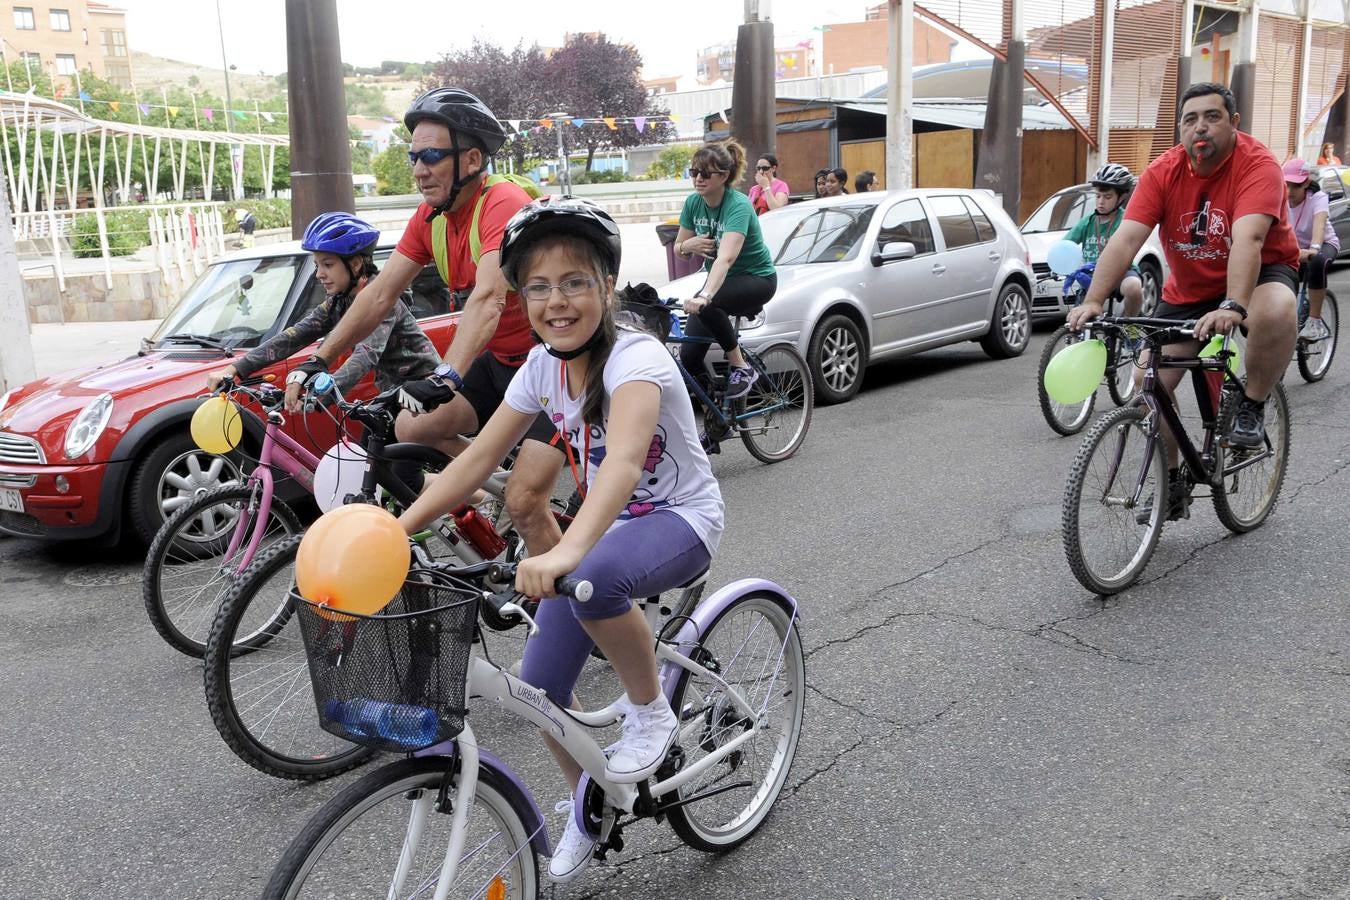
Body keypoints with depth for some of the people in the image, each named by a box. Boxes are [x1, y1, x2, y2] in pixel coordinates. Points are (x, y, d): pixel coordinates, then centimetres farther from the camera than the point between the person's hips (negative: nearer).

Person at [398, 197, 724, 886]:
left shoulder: (635, 358, -25)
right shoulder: (542, 367, -4)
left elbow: (622, 461, -44)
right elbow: (477, 458, -3)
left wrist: (566, 551, -60)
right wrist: (399, 526, -15)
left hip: (679, 519, -6)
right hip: (606, 524, 7)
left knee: (593, 581, -39)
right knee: (540, 687, -1)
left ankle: (651, 711, -11)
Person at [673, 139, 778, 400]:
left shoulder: (738, 206, -26)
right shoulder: (693, 202, -6)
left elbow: (726, 258, -42)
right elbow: (678, 248, 4)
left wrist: (705, 295, -57)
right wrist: (688, 245, -20)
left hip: (756, 278, -6)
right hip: (720, 279, 6)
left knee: (705, 304, -36)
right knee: (688, 357, -10)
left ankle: (741, 367, -18)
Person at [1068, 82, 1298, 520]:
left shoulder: (1257, 164, -22)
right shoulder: (1163, 172, -13)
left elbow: (1247, 239, -37)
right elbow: (1125, 239, -24)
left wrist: (1234, 307, -52)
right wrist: (1093, 301, -37)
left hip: (1259, 273, -3)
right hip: (1188, 289, 4)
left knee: (1275, 312, -39)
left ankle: (1252, 406, -12)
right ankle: (1172, 479, 13)